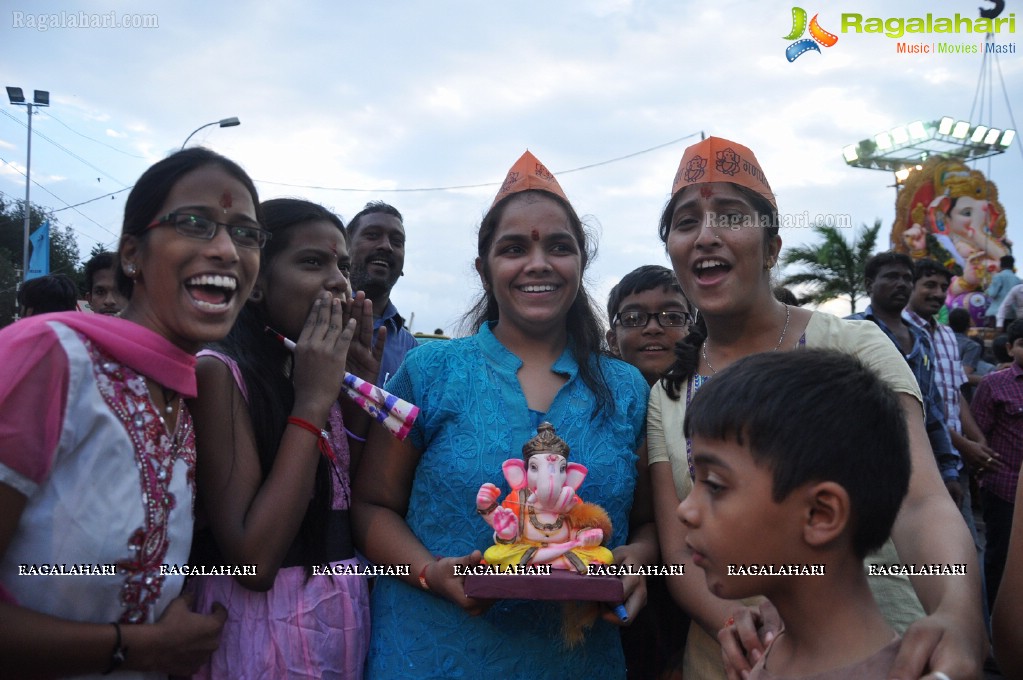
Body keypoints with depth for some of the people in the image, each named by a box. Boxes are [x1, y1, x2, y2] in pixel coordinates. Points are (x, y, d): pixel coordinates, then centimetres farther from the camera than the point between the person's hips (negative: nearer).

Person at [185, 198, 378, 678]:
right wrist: (312, 403, -21)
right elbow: (253, 560, -23)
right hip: (263, 632, -7)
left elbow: (351, 516, 4)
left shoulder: (312, 373, 4)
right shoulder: (218, 372, -17)